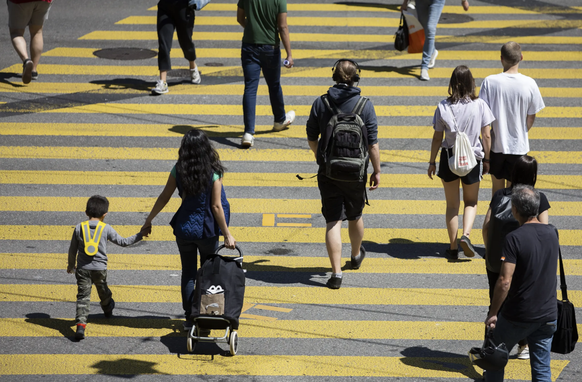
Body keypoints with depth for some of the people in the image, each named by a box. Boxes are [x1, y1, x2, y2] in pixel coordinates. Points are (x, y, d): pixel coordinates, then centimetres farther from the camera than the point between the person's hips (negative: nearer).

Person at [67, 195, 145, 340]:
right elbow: (123, 242, 2)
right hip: (100, 268, 0)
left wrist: (71, 265, 22)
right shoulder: (106, 228, -4)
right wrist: (140, 235, 13)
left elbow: (72, 249, 6)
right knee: (103, 291, 25)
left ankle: (80, 324, -21)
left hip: (82, 268, 0)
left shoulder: (79, 227, 0)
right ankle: (108, 309, 54)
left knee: (83, 296, -5)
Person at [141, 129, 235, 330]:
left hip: (184, 229, 2)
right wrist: (227, 234, -7)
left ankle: (190, 319, 13)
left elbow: (164, 198, -1)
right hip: (207, 230, -2)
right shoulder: (213, 172, -13)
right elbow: (216, 206, -14)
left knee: (188, 273, 11)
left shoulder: (178, 170, -7)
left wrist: (149, 220, 12)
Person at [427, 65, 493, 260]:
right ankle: (466, 234, -7)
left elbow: (437, 138, -4)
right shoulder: (480, 105, -9)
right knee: (471, 202, 17)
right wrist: (486, 159, 8)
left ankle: (453, 248, 12)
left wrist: (432, 162, 7)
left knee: (452, 204, 12)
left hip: (449, 157, 0)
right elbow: (486, 136, -5)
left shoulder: (443, 107, -9)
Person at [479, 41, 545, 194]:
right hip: (518, 146, 0)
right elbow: (531, 118, -2)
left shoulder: (490, 82, -14)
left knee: (497, 185, 19)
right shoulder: (530, 84, -12)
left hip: (495, 144, 0)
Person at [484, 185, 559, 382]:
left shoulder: (515, 238, -17)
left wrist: (493, 313, -10)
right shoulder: (552, 233, 1)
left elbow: (505, 281, -19)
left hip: (517, 315, -5)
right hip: (547, 314, 5)